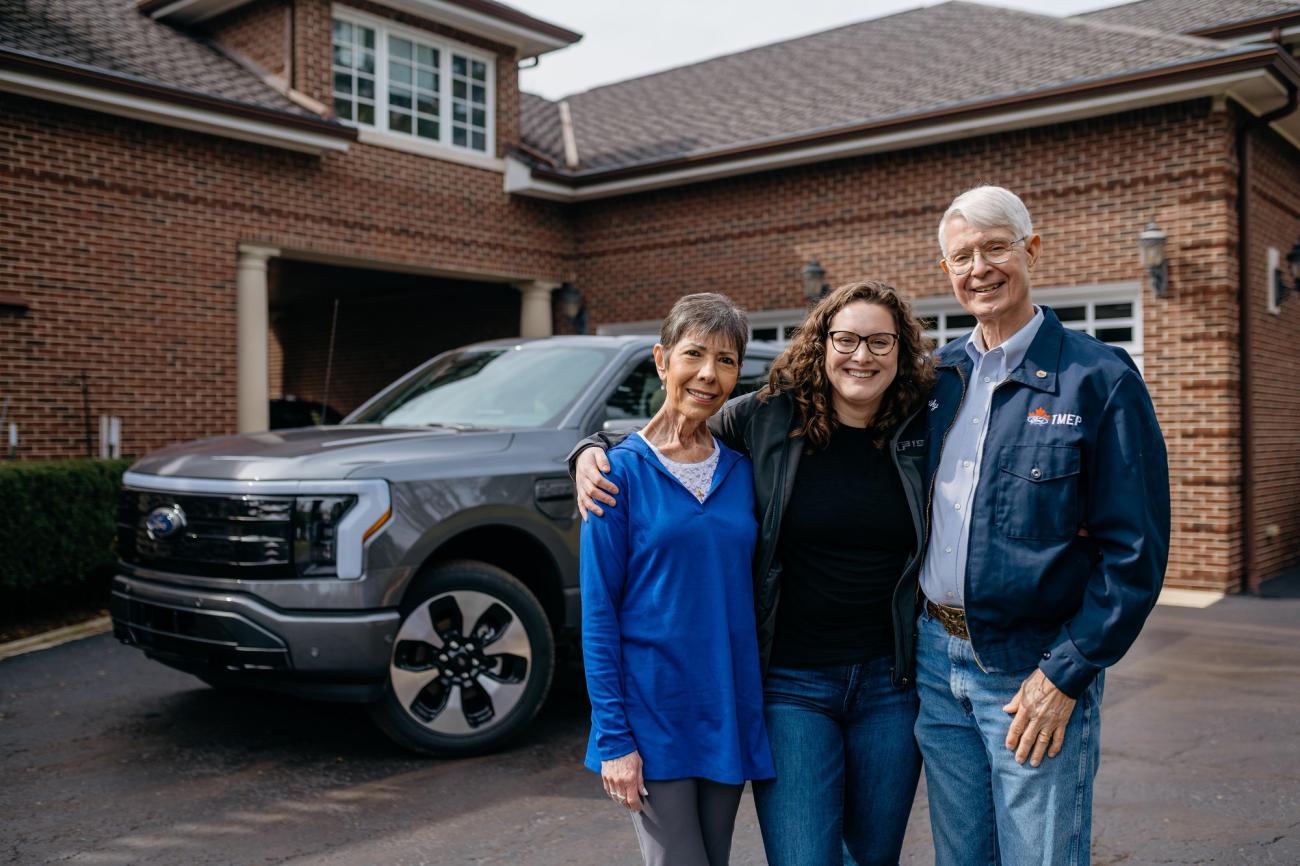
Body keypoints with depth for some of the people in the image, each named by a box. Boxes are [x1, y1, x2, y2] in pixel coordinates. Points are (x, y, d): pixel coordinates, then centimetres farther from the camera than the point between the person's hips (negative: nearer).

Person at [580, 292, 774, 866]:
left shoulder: (742, 472, 6)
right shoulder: (624, 471, -7)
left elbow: (751, 593, 11)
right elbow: (598, 614, -8)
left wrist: (755, 713, 6)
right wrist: (613, 737, -12)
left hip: (728, 716, 5)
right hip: (652, 714, -4)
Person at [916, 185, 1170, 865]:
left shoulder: (1099, 378, -9)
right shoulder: (939, 375, 7)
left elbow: (1136, 549, -12)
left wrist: (1065, 675, -15)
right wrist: (918, 639, 7)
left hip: (1032, 674, -5)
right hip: (936, 659, 5)